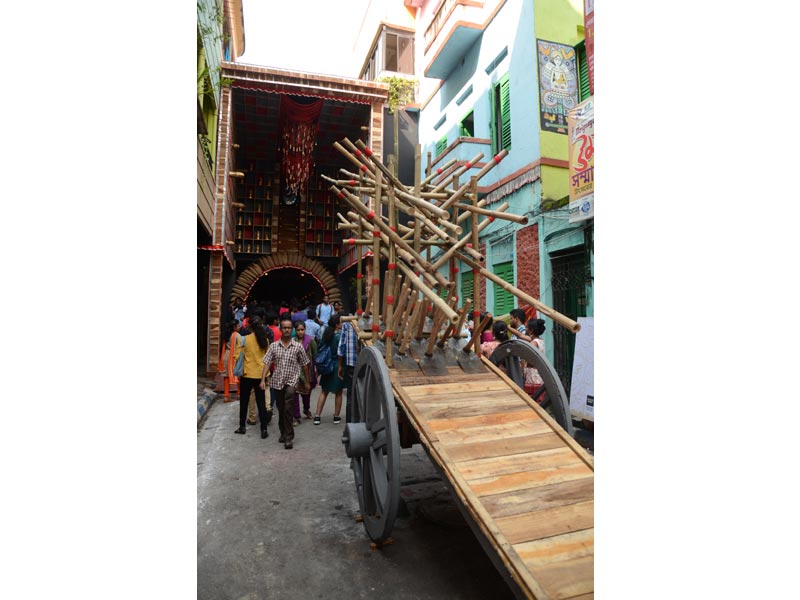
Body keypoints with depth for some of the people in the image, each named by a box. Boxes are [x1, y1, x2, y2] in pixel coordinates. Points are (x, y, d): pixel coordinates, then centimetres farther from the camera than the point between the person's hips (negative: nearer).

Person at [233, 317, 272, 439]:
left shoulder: (245, 339, -9)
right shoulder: (265, 340, -2)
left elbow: (238, 356, -8)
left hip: (247, 374, -2)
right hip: (261, 374, 2)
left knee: (244, 401, 15)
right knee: (261, 402, 7)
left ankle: (242, 427, 25)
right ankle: (264, 429, 4)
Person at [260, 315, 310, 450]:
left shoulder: (298, 346, -1)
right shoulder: (273, 346, 3)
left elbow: (304, 364, 6)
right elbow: (267, 363, 0)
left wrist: (307, 381, 9)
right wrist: (263, 379, -10)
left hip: (291, 381, -3)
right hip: (277, 381, 3)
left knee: (287, 408, -18)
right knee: (280, 409, 14)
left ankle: (289, 437, -11)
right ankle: (284, 432, 33)